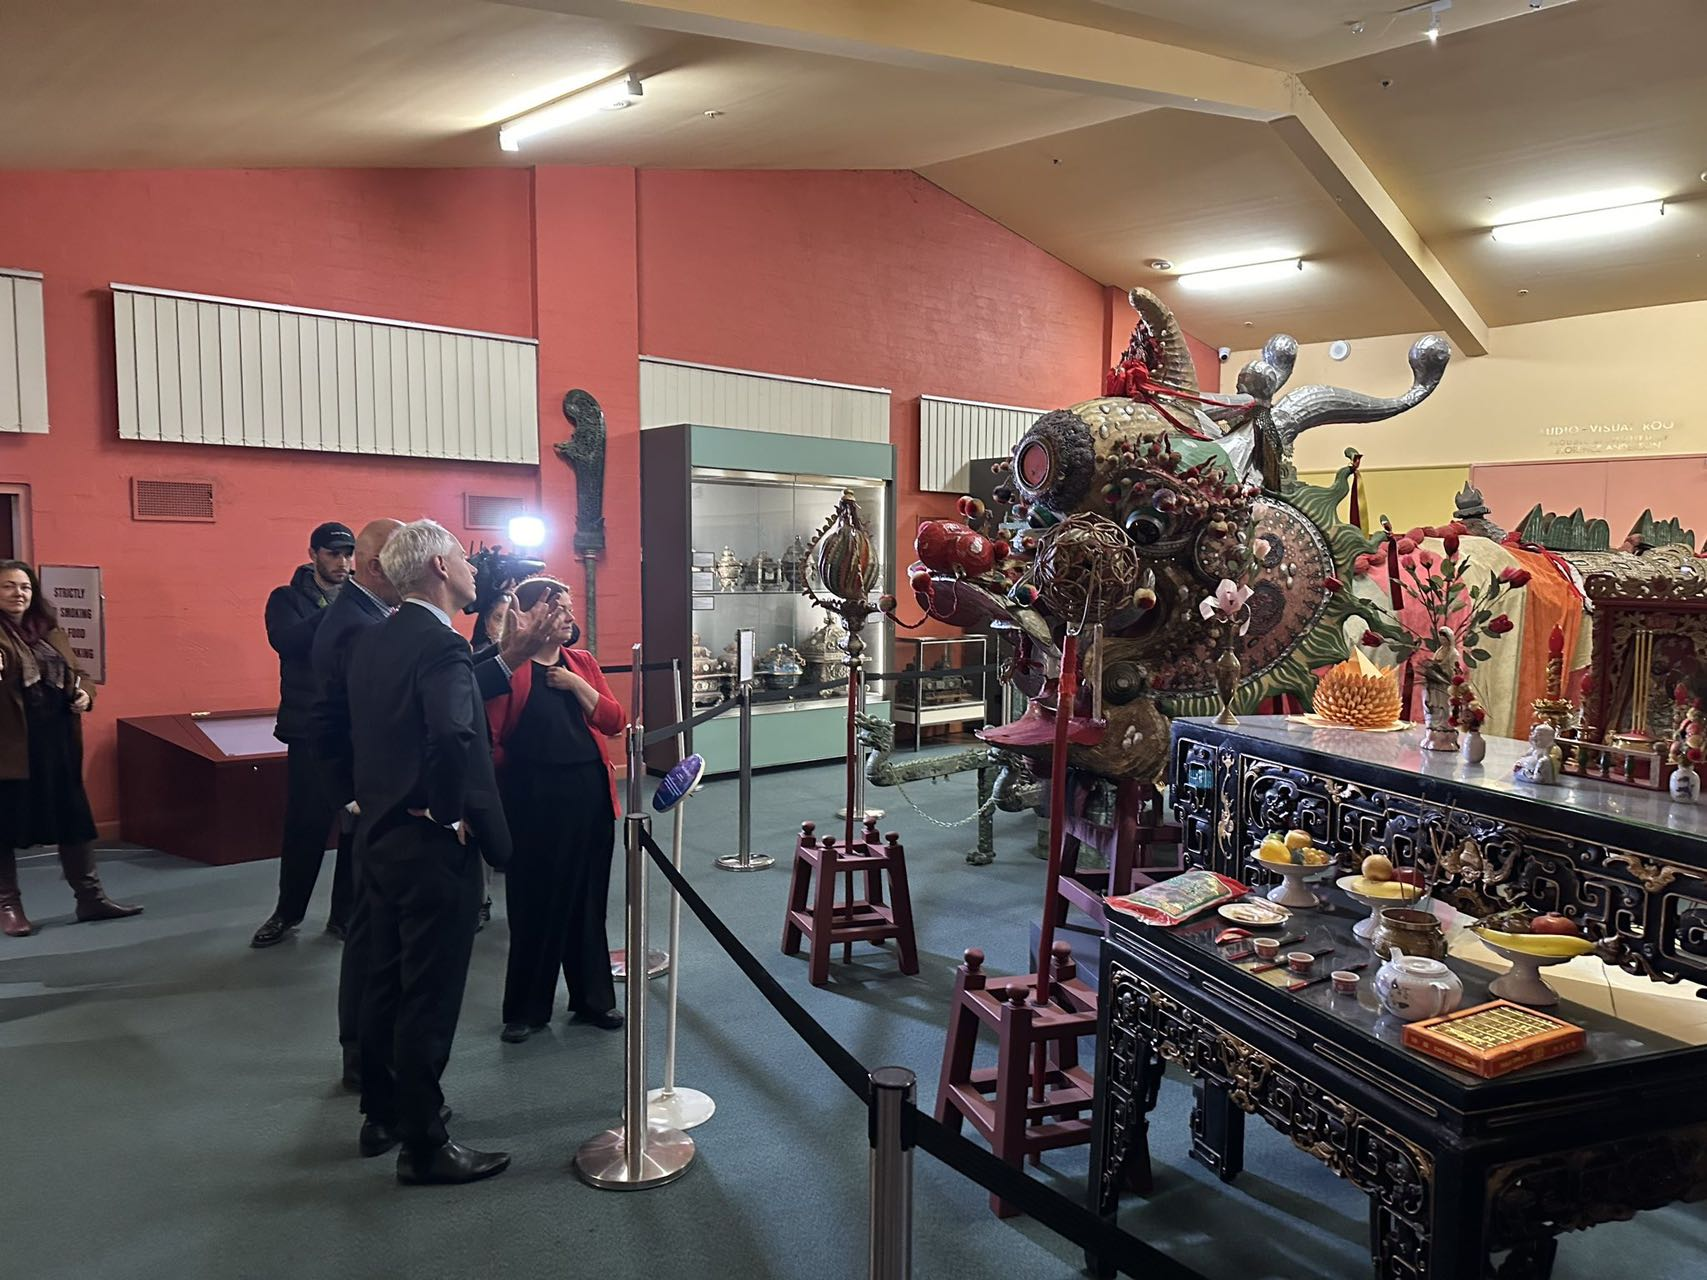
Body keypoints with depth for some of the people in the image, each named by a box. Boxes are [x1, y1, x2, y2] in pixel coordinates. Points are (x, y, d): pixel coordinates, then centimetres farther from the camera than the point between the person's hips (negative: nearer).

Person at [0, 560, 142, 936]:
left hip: (58, 742, 6)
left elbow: (77, 672, 21)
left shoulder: (49, 630, 13)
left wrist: (85, 694, 1)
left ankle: (90, 897, 21)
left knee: (74, 819, 11)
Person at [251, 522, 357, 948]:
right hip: (310, 730, -2)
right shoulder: (288, 599, 4)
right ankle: (287, 913, 21)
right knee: (305, 824, 3)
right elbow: (286, 640, -17)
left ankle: (346, 913, 18)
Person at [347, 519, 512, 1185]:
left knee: (385, 980, 20)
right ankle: (423, 1144, 14)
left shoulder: (372, 642, 8)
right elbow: (453, 739, -34)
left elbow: (361, 728, 14)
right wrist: (454, 815, -21)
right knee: (430, 996, 2)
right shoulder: (442, 646, -20)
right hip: (431, 843, -9)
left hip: (378, 832, 9)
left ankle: (382, 1114, 35)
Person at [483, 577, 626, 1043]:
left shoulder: (582, 663, 10)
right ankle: (526, 1008, 21)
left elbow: (615, 721, 3)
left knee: (587, 898, 13)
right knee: (534, 903, 6)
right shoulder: (509, 666, -7)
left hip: (589, 793, 5)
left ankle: (593, 998, 27)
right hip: (533, 796, -5)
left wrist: (577, 685, -7)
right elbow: (488, 735, -11)